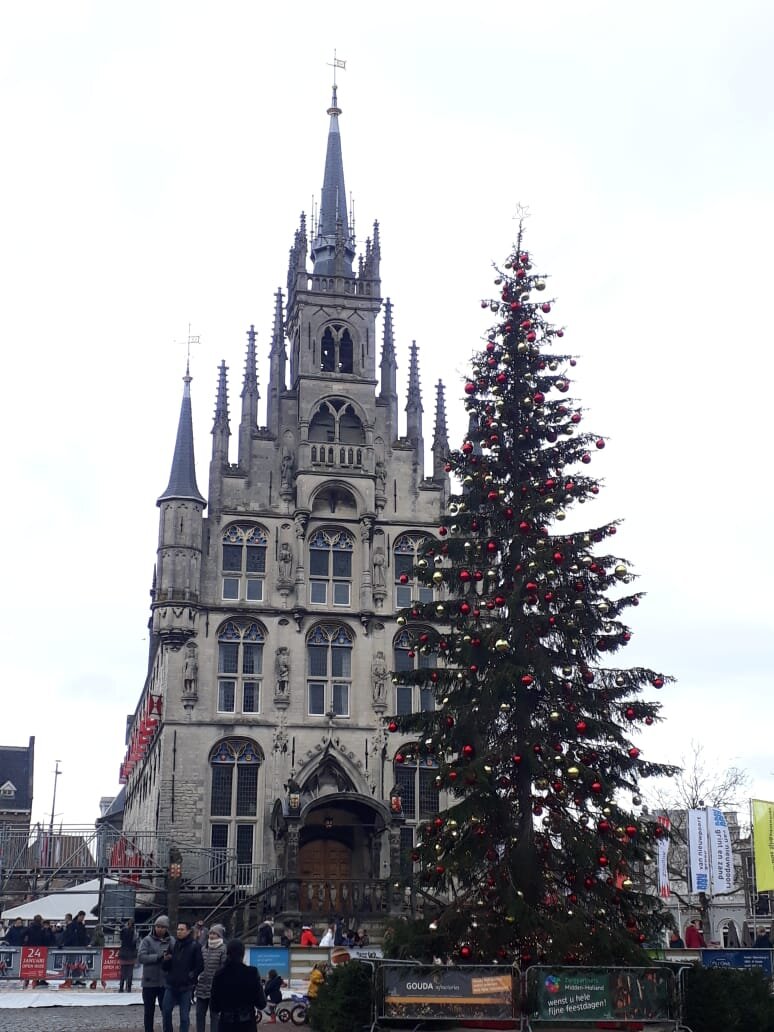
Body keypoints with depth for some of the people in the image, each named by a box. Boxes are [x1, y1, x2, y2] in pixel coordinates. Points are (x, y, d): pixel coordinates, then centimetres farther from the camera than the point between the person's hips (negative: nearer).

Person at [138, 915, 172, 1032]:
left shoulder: (171, 941, 1)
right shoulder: (147, 940, -3)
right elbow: (141, 957, -14)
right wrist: (158, 956, -20)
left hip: (165, 982, 1)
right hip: (149, 982, -1)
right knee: (149, 1010, 10)